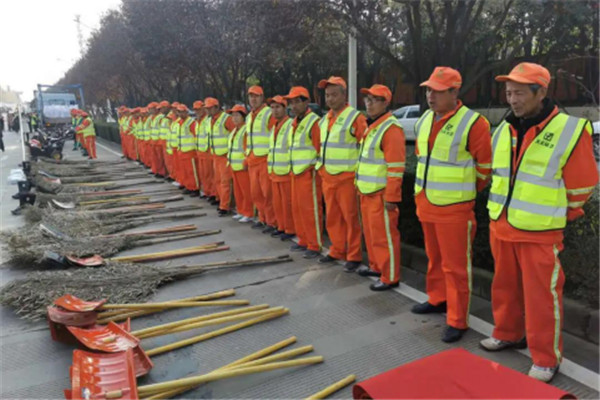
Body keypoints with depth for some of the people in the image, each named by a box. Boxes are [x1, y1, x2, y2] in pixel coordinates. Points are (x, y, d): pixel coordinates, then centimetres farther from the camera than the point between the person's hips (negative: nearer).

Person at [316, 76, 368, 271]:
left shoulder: (355, 117, -9)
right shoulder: (325, 119, 15)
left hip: (347, 177, -7)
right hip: (327, 177, 7)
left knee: (350, 218, 0)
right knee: (333, 218, 14)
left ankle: (354, 256, 10)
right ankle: (337, 251, 28)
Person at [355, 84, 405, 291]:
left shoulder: (391, 128, -15)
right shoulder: (371, 126, 15)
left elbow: (396, 167, -20)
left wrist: (391, 197, -22)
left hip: (380, 194, -9)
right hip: (366, 192, 9)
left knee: (384, 235, -1)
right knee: (371, 232, 19)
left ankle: (390, 278, 11)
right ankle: (376, 266, 35)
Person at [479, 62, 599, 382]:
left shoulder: (570, 130, -12)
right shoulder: (502, 131, 6)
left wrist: (556, 216, 6)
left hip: (539, 234, -5)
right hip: (500, 227, 6)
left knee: (541, 296, 3)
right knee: (505, 286, 18)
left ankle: (546, 359, 19)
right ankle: (508, 334, 38)